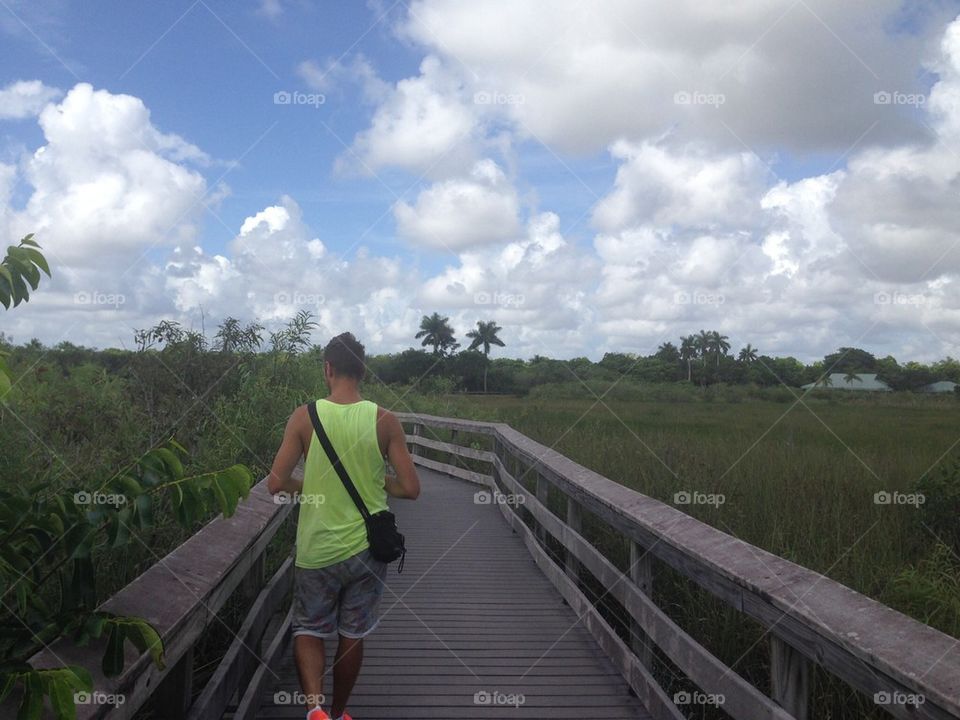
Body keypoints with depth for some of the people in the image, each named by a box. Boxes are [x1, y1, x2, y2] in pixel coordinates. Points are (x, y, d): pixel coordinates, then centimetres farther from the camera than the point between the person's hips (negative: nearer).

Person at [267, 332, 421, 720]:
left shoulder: (304, 417, -12)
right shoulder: (385, 420, -10)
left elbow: (276, 484, -12)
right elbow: (410, 488, -9)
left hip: (317, 548, -1)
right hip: (367, 546, 1)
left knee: (309, 630, 16)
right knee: (353, 635, 18)